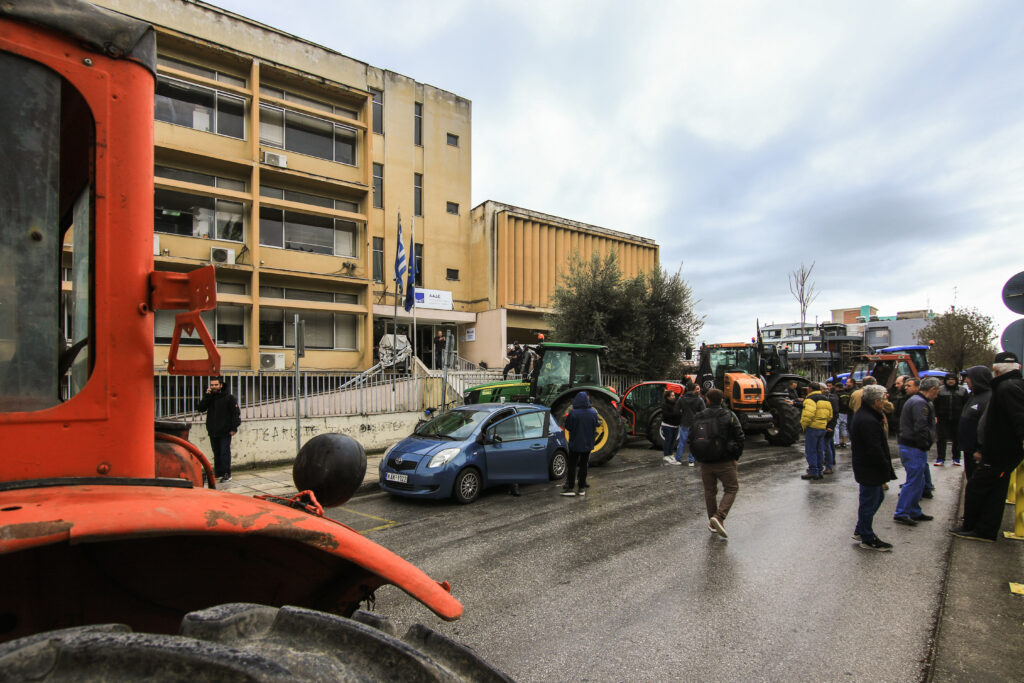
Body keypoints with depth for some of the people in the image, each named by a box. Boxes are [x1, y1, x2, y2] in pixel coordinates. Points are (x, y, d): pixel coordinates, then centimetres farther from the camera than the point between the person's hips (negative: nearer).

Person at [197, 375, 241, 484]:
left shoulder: (229, 398, -4)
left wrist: (234, 428, -10)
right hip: (213, 432, 5)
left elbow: (236, 413, -5)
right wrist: (207, 396, -10)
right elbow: (200, 408, -2)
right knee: (216, 453, 12)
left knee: (225, 453, -4)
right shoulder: (209, 397, 11)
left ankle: (227, 474, 1)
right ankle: (218, 473, 21)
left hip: (225, 432, -5)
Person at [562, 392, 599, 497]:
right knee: (584, 465, 12)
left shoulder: (573, 413, -19)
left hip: (575, 443, -3)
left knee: (572, 466, 6)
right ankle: (581, 488, 16)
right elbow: (595, 428, 4)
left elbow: (568, 427, -8)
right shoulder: (593, 413, -7)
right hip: (587, 444, 3)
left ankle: (570, 488, 6)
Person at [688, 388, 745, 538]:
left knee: (709, 492, 16)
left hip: (705, 463, 3)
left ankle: (713, 523, 23)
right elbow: (739, 438, -7)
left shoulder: (697, 418, 4)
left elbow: (691, 440, 6)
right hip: (725, 462, -3)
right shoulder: (729, 416, -5)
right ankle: (719, 517, -8)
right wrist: (735, 457, 2)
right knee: (731, 489, 10)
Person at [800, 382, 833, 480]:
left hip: (812, 428, -8)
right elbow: (830, 416, 18)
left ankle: (813, 471, -2)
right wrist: (824, 423, 20)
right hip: (823, 428, 8)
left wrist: (803, 424, -13)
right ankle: (820, 471, 20)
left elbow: (808, 414, -25)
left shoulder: (810, 399, -13)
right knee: (820, 451, 14)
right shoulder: (826, 400, 15)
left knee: (810, 451, -2)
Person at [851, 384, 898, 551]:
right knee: (869, 502, 2)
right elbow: (875, 450, -24)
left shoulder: (863, 415, 9)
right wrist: (886, 469, -15)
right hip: (870, 469, -11)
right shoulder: (868, 421, -26)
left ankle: (861, 530, 33)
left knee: (878, 496, 23)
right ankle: (868, 539, 17)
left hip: (865, 467, 11)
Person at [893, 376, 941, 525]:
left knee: (917, 481, 18)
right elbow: (921, 428, -24)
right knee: (914, 481, -4)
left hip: (907, 445, 11)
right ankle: (900, 514, 1)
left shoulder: (915, 400, 17)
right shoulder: (920, 403, -17)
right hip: (915, 448, -11)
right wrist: (925, 446, -14)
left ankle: (915, 512, 28)